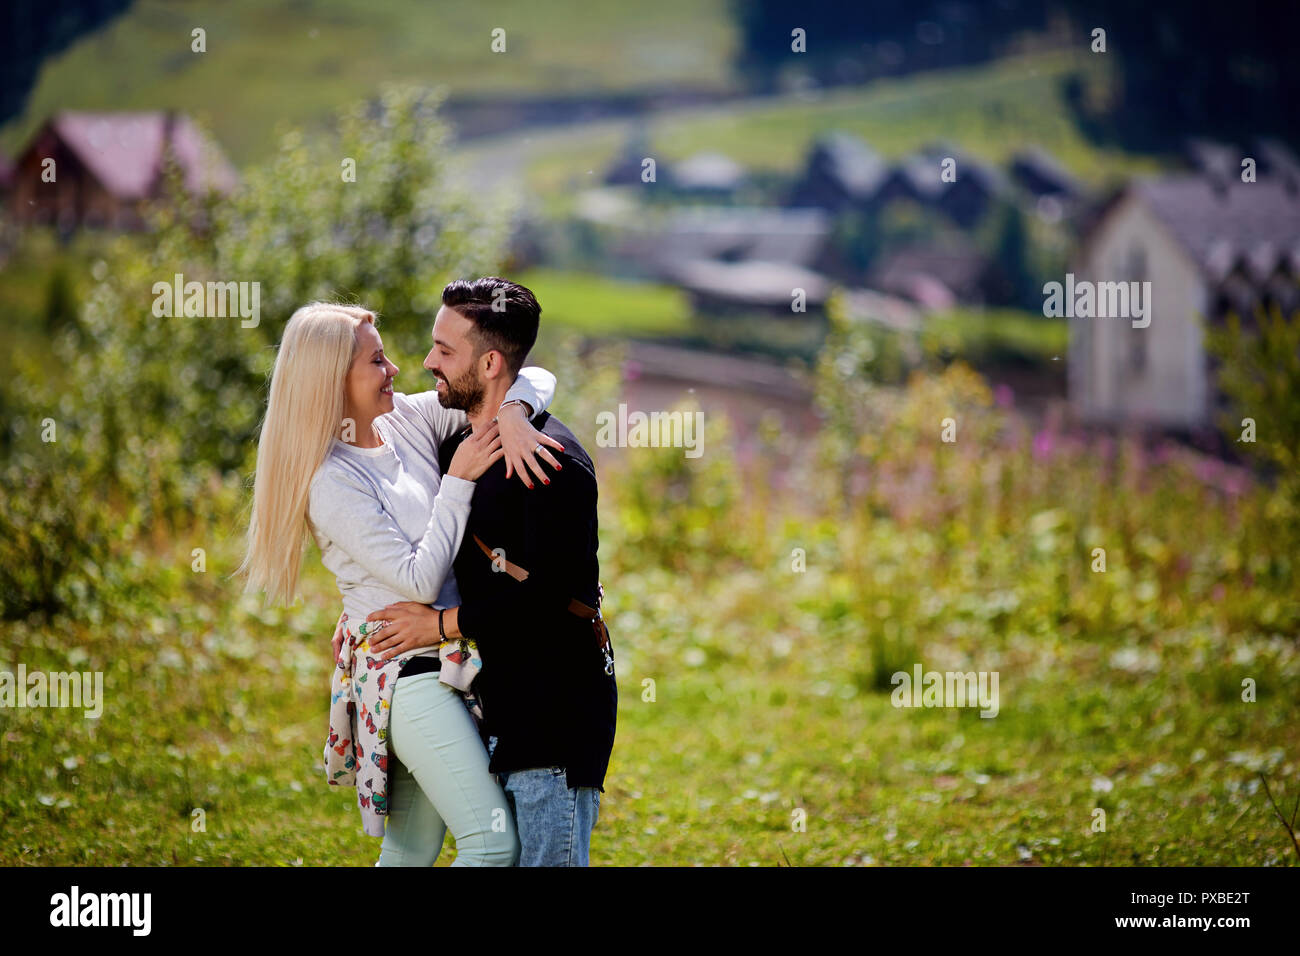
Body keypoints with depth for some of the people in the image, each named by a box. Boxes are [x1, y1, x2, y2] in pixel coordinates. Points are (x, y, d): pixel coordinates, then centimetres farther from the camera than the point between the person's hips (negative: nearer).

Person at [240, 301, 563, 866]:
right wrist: (458, 480, -17)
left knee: (411, 850, 12)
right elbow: (419, 580, -19)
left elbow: (534, 378, 7)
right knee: (494, 843, -15)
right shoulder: (333, 483, -15)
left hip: (449, 664, 8)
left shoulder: (409, 421, 5)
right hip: (406, 674, -8)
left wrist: (513, 413, -16)